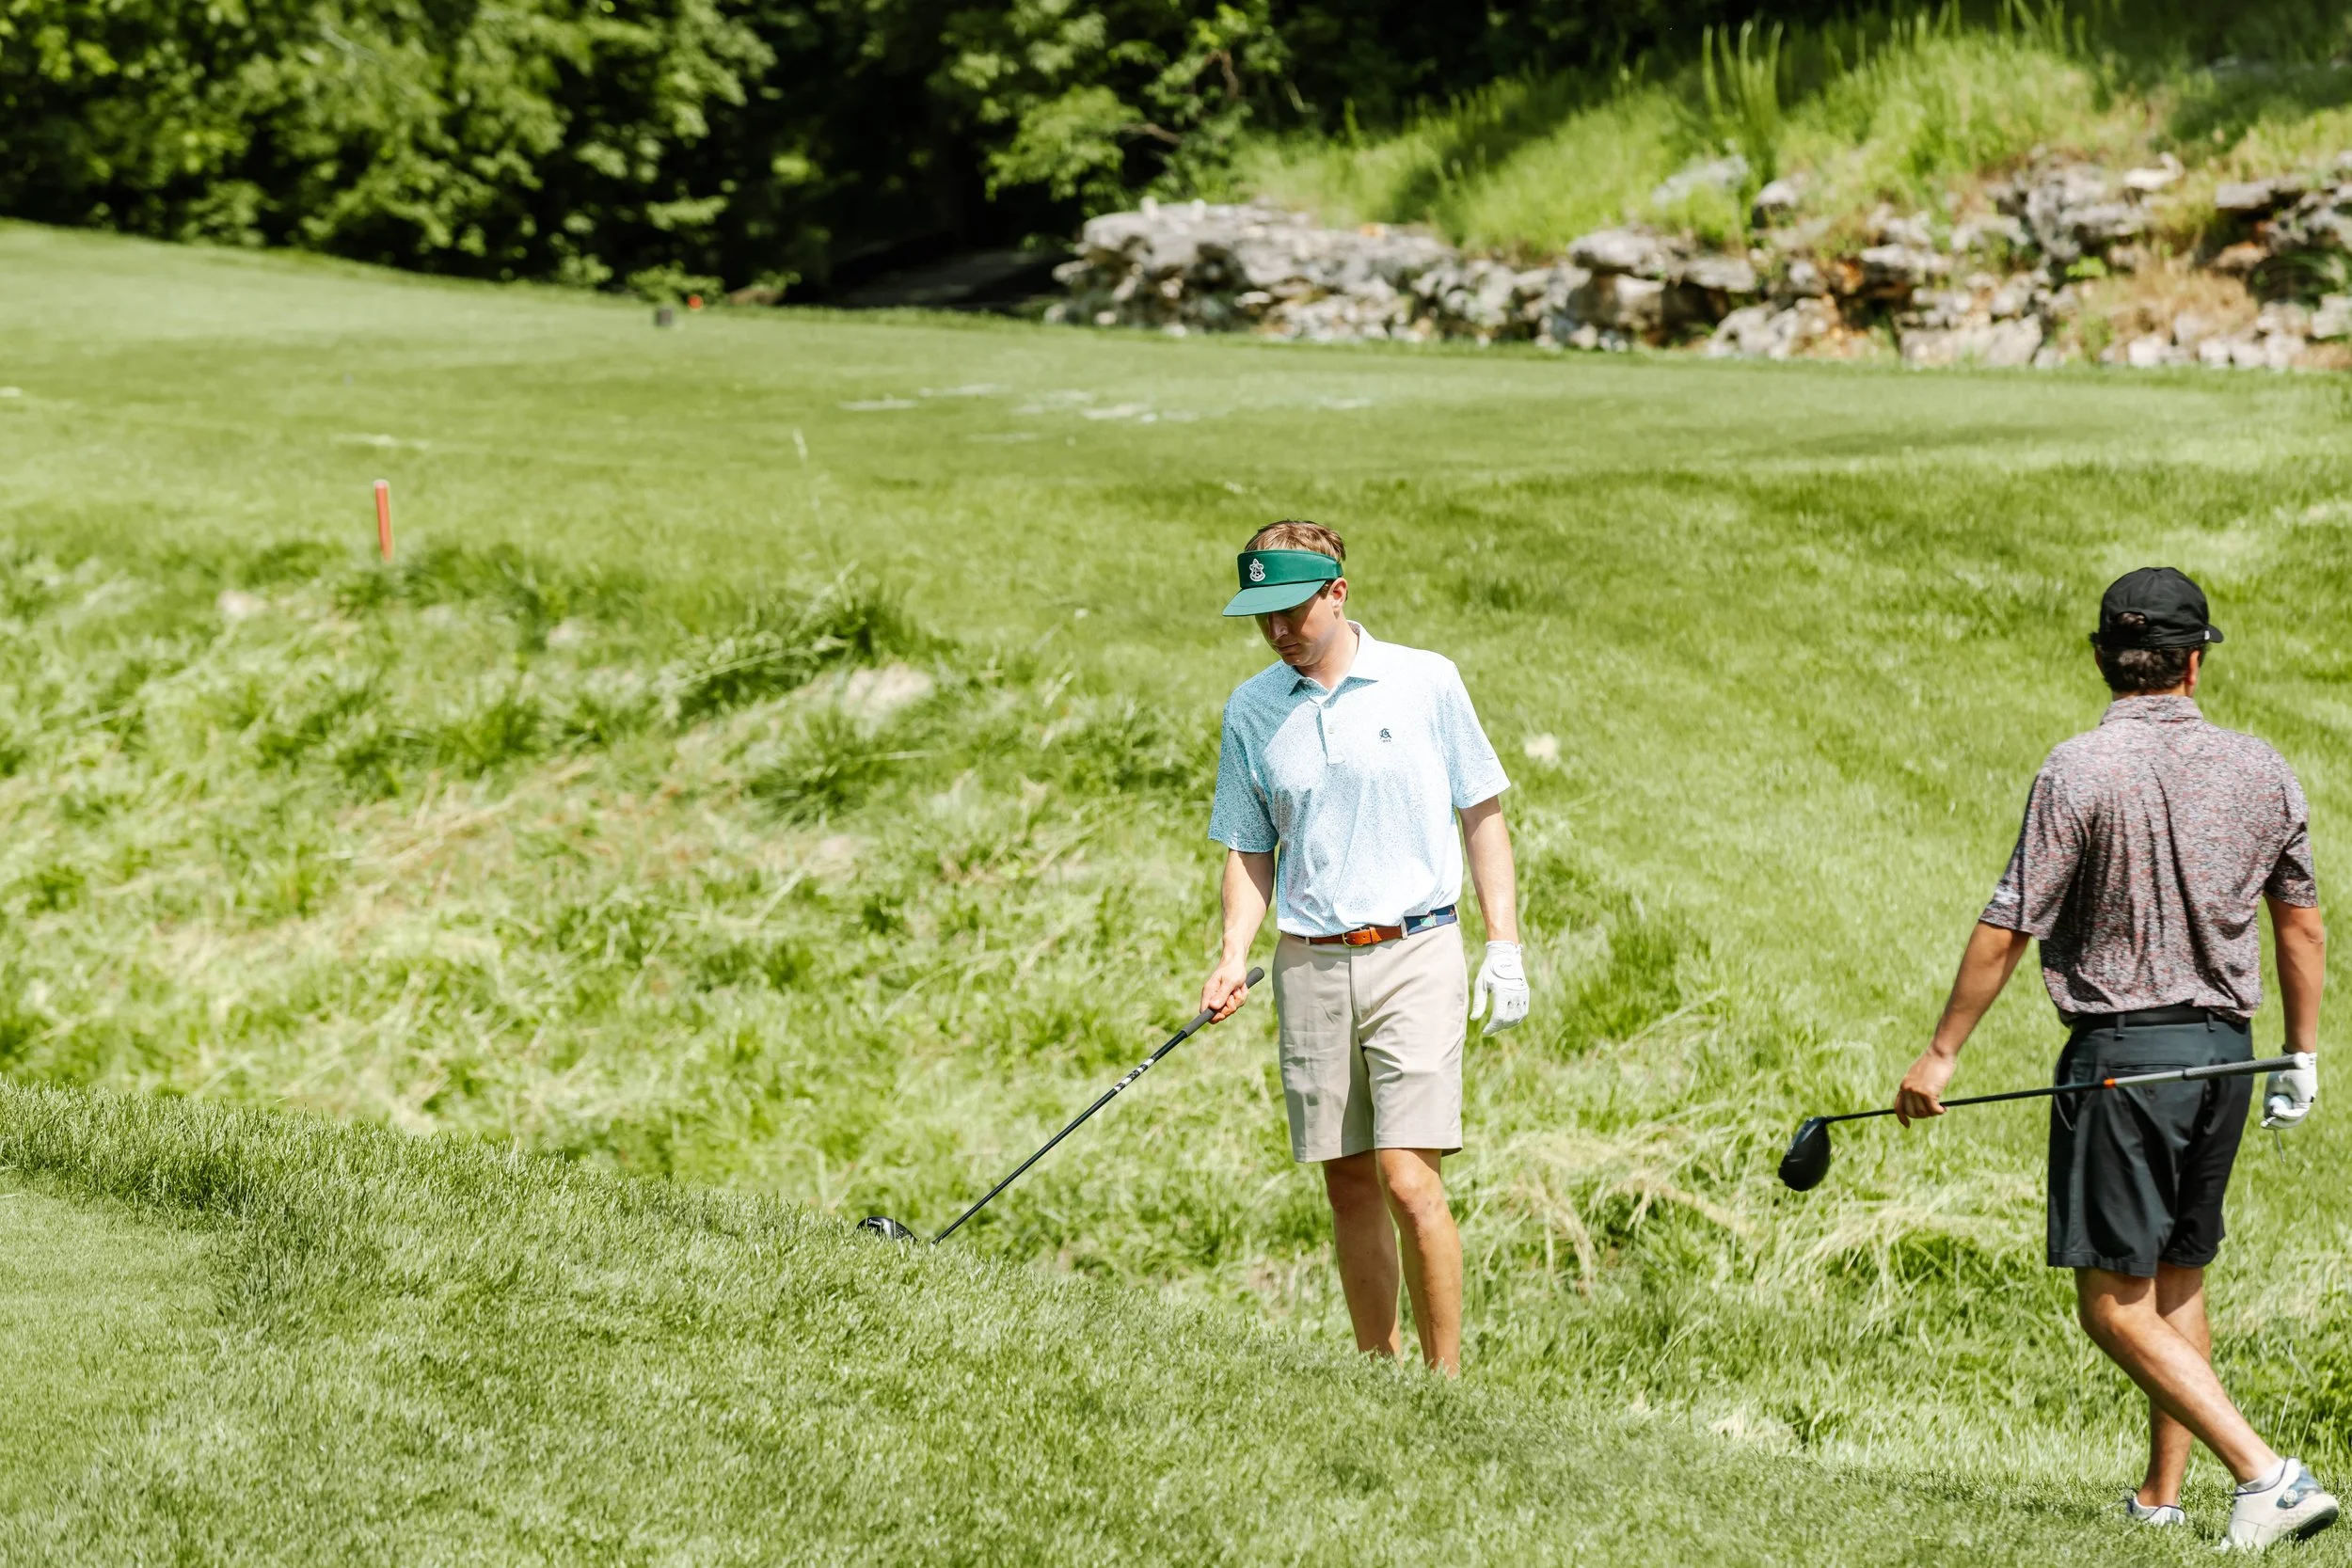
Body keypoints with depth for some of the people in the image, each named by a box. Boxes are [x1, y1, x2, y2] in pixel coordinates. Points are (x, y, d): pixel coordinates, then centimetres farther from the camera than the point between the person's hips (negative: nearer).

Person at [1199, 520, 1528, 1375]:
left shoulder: (1426, 682, 0)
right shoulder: (1250, 709, 8)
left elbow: (1482, 814, 5)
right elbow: (1251, 848, 14)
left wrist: (1504, 946, -1)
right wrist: (1234, 956, -1)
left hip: (1415, 957, -3)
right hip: (1309, 967, 3)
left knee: (1408, 1181, -12)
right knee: (1348, 1187, 6)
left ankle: (1446, 1381, -6)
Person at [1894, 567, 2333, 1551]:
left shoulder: (2081, 772, -12)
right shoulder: (2261, 771, 4)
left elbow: (2008, 927, -11)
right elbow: (2302, 924, 11)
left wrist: (1941, 1053, -4)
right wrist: (2303, 1056, 22)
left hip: (2124, 1052, -6)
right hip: (2226, 1048, 6)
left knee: (2114, 1305, -5)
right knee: (2179, 1282, 18)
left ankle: (2266, 1475, -17)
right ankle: (2161, 1501, 22)